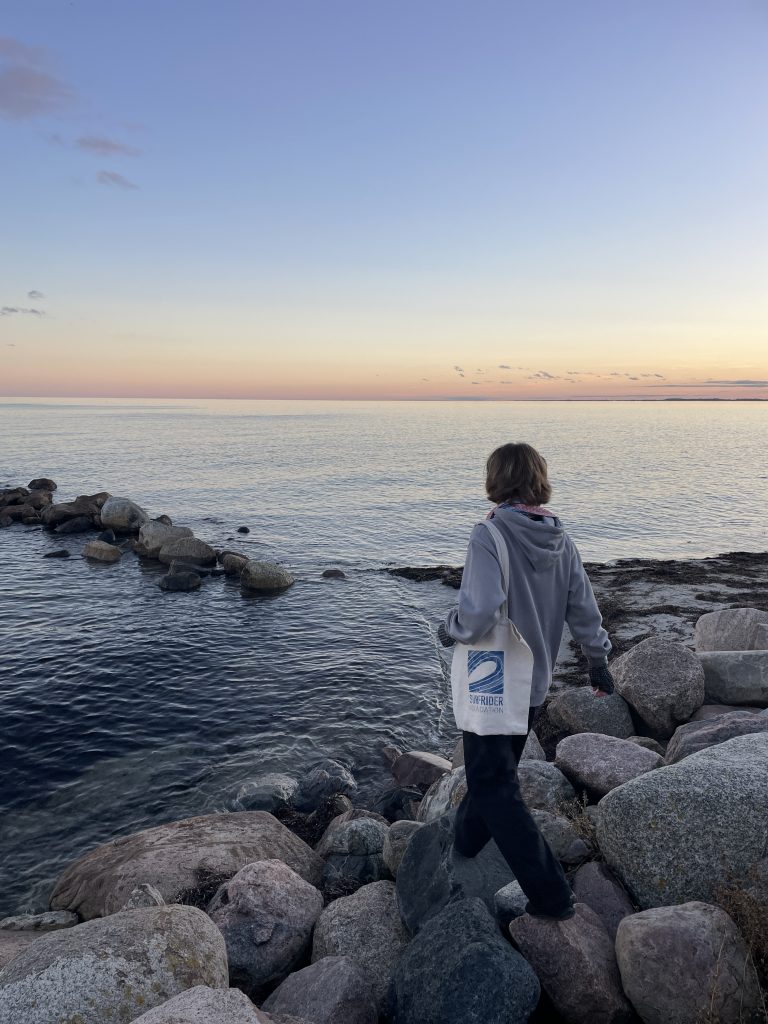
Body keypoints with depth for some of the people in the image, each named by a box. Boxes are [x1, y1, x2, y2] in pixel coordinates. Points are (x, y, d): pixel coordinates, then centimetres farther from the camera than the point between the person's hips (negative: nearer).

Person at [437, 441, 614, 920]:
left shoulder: (489, 536, -23)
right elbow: (584, 609, 3)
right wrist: (599, 661, 17)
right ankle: (467, 836, 47)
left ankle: (551, 893, 7)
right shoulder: (561, 540, -2)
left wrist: (451, 631, -12)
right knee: (497, 768, 25)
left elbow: (481, 612, -33)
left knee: (495, 786, 5)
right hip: (534, 682, 7)